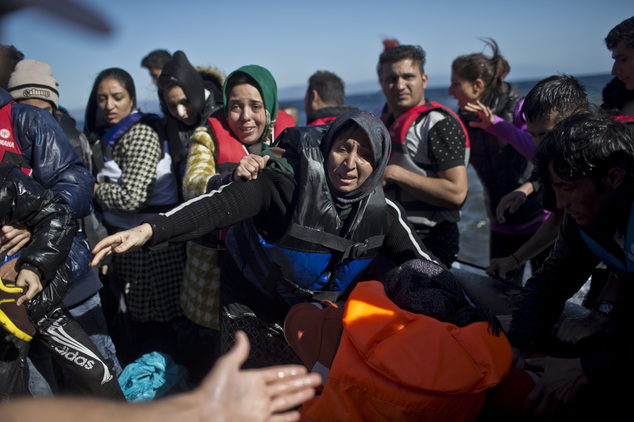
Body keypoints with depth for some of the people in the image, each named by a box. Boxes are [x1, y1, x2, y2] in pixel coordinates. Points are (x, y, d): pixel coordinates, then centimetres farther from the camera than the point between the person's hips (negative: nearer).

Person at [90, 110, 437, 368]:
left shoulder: (381, 211, -10)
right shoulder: (288, 179, -26)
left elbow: (417, 259, -1)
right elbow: (220, 204, -37)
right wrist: (151, 229, -49)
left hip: (317, 308, 4)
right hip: (252, 304, -4)